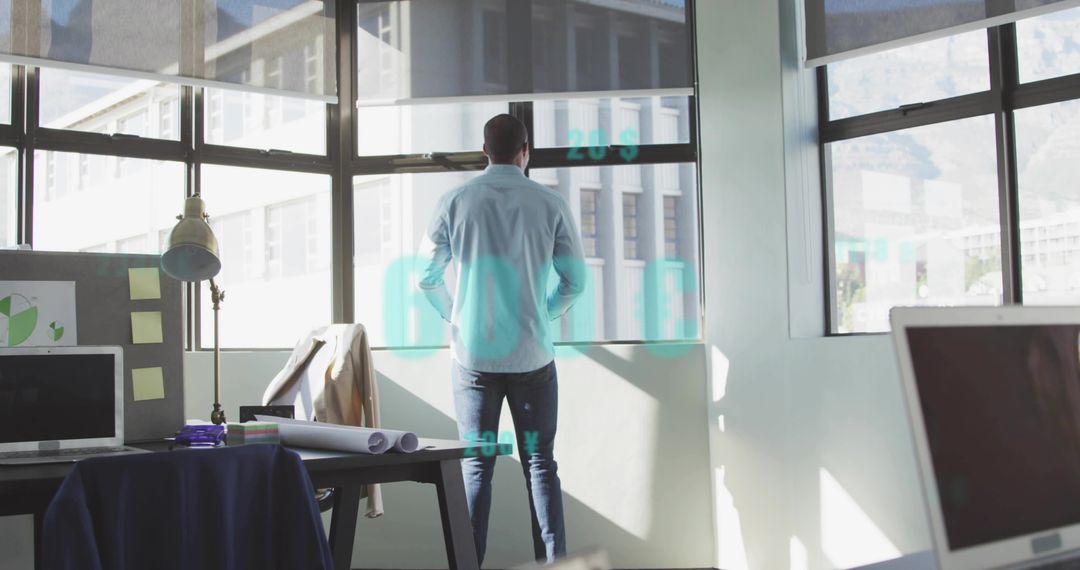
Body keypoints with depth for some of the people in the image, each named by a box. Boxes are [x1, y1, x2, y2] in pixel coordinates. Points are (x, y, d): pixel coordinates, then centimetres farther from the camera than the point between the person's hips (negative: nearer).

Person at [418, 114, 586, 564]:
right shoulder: (550, 204, -2)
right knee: (540, 463, 8)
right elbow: (575, 280, 1)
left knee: (475, 466, 7)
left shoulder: (455, 202, -2)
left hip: (473, 356, 0)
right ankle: (553, 560, 8)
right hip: (533, 355, 0)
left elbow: (427, 278, 2)